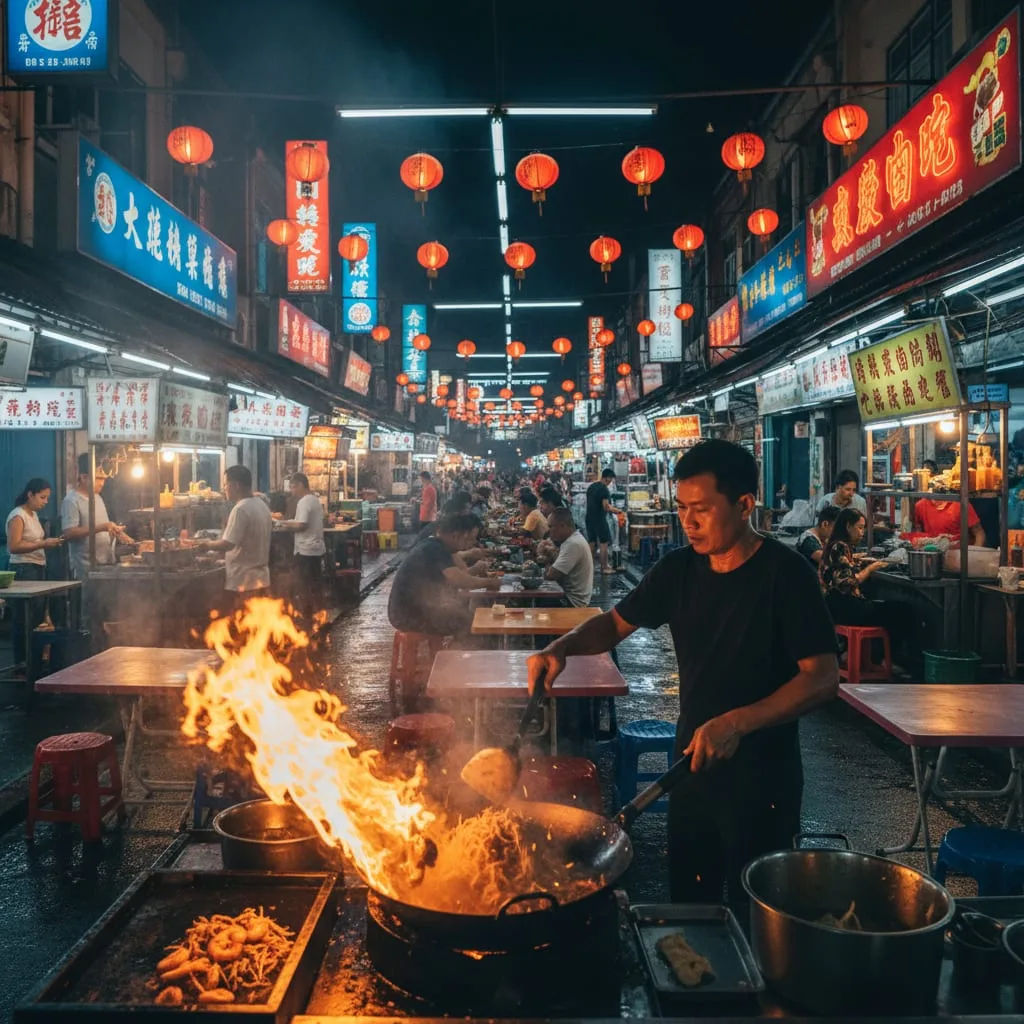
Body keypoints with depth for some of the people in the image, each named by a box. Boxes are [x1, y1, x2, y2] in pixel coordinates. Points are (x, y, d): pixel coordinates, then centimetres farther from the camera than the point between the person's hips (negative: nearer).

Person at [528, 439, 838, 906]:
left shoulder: (785, 573, -17)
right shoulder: (678, 569, -1)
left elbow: (823, 677, -20)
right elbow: (616, 623, 10)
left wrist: (737, 722, -30)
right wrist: (561, 647, -9)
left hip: (761, 777, -5)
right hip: (692, 764, 5)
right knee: (687, 902, 20)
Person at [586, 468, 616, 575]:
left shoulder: (591, 486, 12)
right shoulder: (604, 489, -15)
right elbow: (606, 506, -22)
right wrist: (614, 510, -5)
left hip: (589, 518, 8)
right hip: (599, 519, -8)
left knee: (592, 542, 14)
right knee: (604, 543, 0)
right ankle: (604, 568, 1)